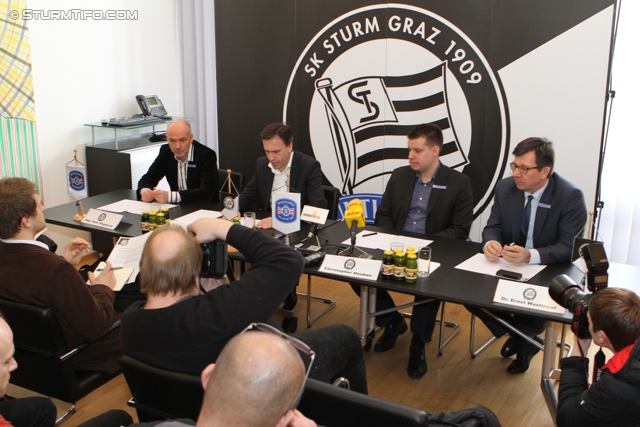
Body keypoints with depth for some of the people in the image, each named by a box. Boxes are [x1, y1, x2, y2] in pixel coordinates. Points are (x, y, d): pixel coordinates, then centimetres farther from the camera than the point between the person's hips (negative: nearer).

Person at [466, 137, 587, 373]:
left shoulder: (571, 197, -16)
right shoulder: (505, 187, -3)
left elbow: (569, 247, -20)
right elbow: (493, 227, 2)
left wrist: (531, 255, -38)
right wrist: (491, 242, -25)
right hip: (508, 266, 5)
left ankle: (521, 336, 7)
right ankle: (523, 338, 6)